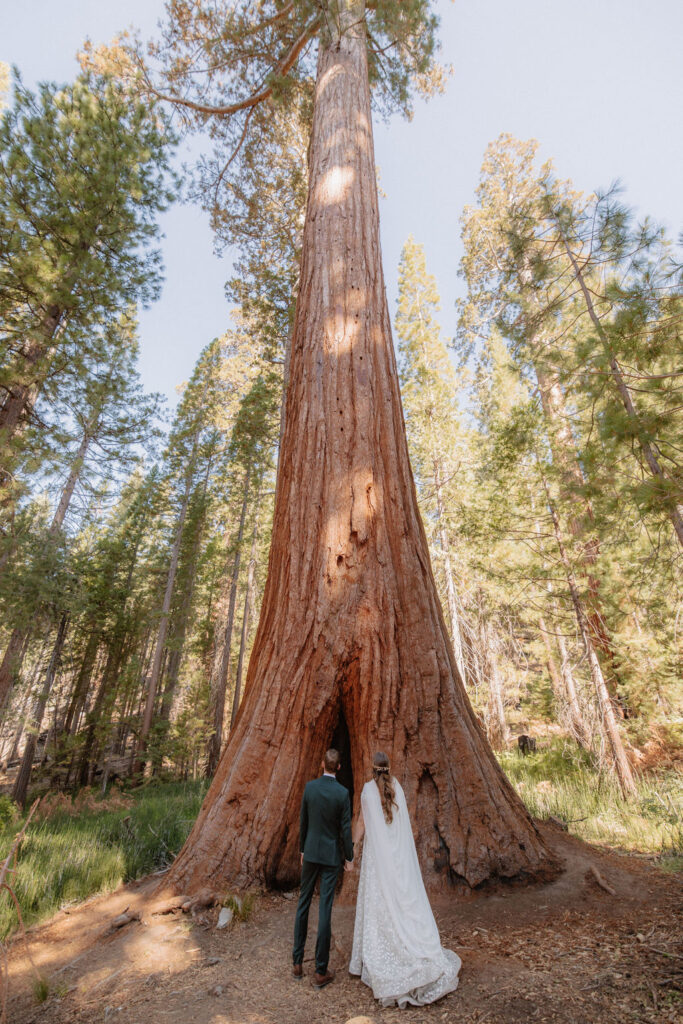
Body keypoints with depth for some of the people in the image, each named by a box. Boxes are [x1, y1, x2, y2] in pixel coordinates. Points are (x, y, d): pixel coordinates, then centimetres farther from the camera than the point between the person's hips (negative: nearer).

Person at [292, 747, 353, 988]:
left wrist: (302, 850, 15)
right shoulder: (342, 793, -17)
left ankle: (297, 963, 28)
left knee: (303, 904, 17)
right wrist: (349, 857, 3)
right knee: (325, 910, 6)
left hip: (311, 853, 3)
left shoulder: (309, 787, -9)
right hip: (331, 856, -3)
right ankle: (321, 971, 16)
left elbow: (303, 821, 2)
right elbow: (345, 829, -12)